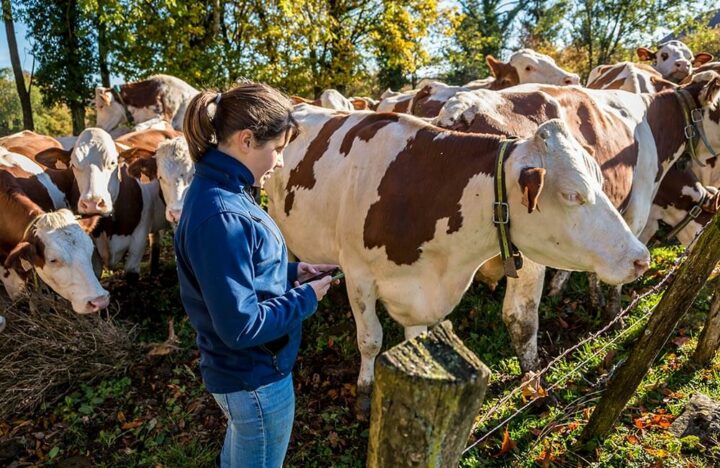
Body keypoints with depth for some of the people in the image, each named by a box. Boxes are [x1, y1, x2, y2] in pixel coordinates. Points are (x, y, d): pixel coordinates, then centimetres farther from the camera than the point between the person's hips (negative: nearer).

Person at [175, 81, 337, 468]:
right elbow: (241, 326, -29)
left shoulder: (217, 190, -1)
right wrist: (306, 298, -17)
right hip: (256, 377, -8)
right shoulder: (222, 216, -31)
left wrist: (292, 272, 1)